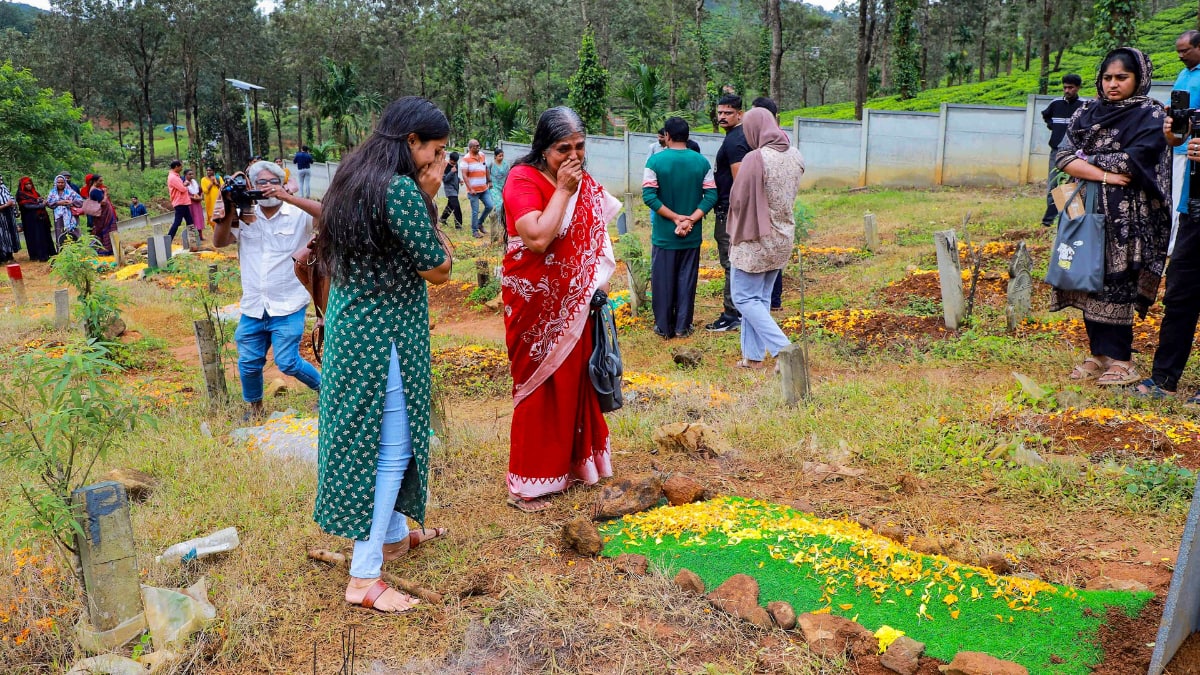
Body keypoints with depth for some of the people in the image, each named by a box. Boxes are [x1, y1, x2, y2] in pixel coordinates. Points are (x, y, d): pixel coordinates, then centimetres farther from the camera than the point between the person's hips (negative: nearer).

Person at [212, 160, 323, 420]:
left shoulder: (298, 214, -6)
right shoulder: (245, 217, 7)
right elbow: (219, 242, 0)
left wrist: (288, 198, -28)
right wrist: (229, 212, -13)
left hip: (288, 307, -4)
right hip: (253, 307, 5)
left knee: (287, 362, -8)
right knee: (248, 363, 10)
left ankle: (325, 387, 19)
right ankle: (254, 408, 34)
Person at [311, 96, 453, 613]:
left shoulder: (354, 178, 8)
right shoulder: (400, 190, -21)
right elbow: (439, 270, -15)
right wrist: (429, 199, -9)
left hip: (351, 322, 10)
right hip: (384, 333, -10)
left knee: (369, 435, 21)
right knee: (391, 447, 0)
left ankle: (394, 534, 40)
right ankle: (364, 578, 9)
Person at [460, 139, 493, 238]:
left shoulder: (482, 155, 8)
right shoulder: (466, 158, -10)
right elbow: (464, 175, -13)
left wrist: (489, 181, 16)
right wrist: (470, 189, -18)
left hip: (484, 188, 6)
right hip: (473, 190, -6)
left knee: (489, 206, 2)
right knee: (475, 211, -1)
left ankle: (480, 223, 23)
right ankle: (474, 231, 12)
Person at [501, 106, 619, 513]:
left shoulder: (585, 184, 7)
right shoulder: (523, 180, -15)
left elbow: (596, 234, 16)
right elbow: (538, 238, -28)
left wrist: (600, 283, 7)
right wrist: (562, 190, -22)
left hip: (574, 303, 7)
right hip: (536, 304, -6)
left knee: (574, 381, 14)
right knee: (538, 388, 0)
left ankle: (572, 463, 31)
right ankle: (526, 484, 12)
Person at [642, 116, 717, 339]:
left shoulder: (656, 160, -8)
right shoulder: (701, 161, 0)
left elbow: (649, 196, -15)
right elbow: (711, 195, -6)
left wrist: (676, 217, -12)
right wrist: (690, 220, -12)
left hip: (664, 234, -2)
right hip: (692, 236, 2)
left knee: (663, 281, 8)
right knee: (687, 280, 10)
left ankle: (664, 327, 15)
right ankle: (683, 326, 16)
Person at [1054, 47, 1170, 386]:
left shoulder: (1151, 116, -1)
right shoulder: (1086, 113, 11)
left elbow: (1131, 162, -13)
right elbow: (1064, 157, -2)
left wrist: (1087, 157, -3)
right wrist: (1104, 174, -14)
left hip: (1127, 218, -4)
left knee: (1115, 283, -6)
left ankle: (1121, 360, 3)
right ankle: (1099, 354, 14)